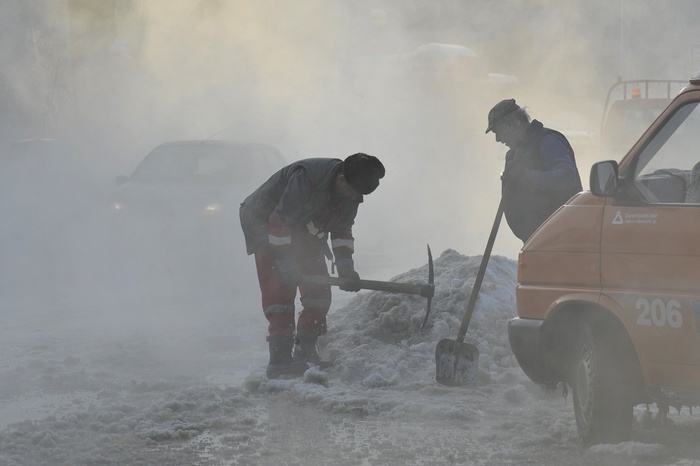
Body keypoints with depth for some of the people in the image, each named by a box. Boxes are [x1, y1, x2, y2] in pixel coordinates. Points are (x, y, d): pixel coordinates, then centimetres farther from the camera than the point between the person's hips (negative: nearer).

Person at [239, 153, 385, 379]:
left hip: (304, 232, 8)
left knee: (319, 290, 0)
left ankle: (305, 351, 8)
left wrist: (345, 267, -6)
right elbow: (280, 220, -33)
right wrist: (286, 264, -31)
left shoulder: (351, 193, -10)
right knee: (280, 290, -17)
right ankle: (280, 358, -19)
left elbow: (342, 230, 4)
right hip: (266, 223, -8)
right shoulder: (307, 178, -36)